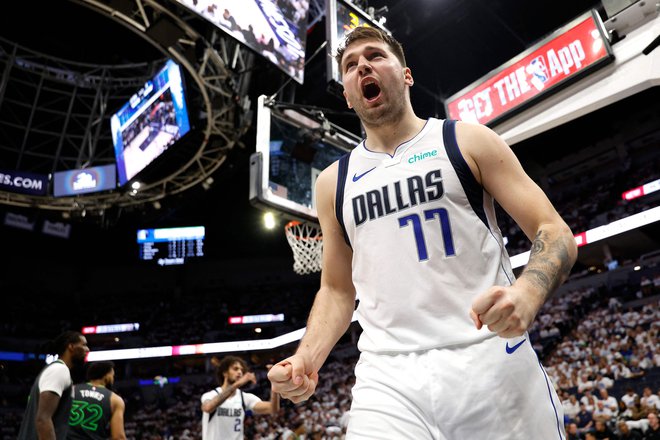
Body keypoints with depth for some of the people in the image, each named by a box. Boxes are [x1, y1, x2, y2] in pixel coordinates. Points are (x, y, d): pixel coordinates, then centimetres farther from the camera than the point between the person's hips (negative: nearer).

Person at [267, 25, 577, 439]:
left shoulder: (467, 140, 4)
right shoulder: (333, 182, 12)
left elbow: (555, 232, 1)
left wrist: (527, 294, -21)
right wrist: (306, 358, -1)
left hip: (492, 360, -1)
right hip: (388, 378, 2)